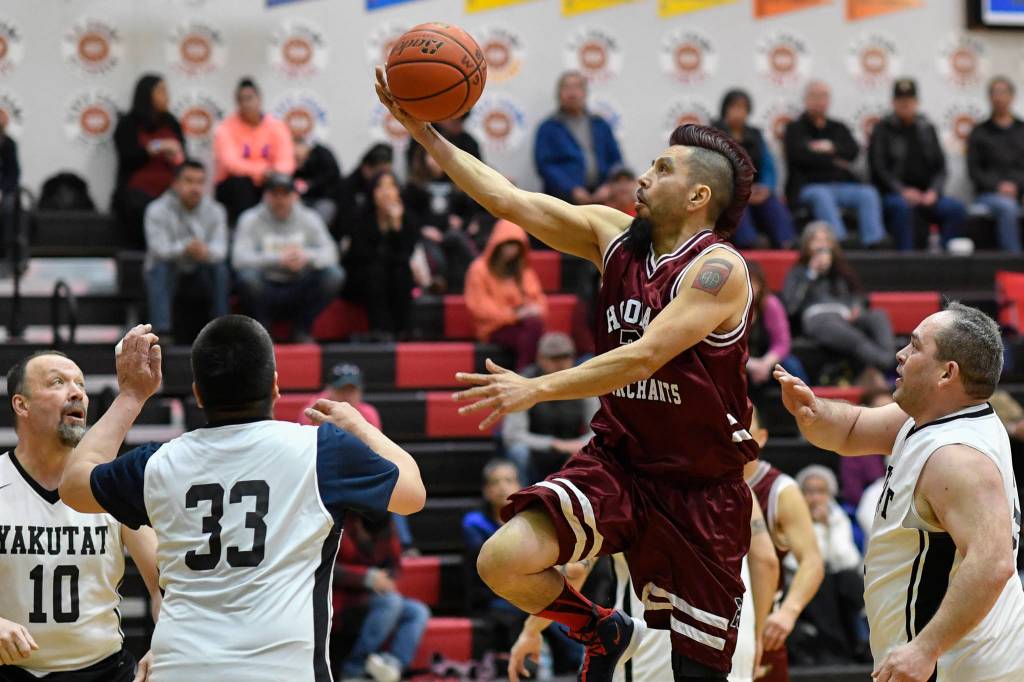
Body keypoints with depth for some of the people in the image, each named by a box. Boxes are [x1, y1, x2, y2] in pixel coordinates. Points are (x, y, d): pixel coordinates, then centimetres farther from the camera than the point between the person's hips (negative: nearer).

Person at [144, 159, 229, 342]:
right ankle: (161, 331, -39)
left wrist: (207, 251, -43)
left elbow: (220, 248, -17)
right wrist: (185, 248, -45)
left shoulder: (215, 211, -3)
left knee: (220, 268, -26)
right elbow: (159, 248, -25)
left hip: (200, 270, 2)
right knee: (159, 267, -33)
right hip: (170, 268, -2)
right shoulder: (157, 210, -11)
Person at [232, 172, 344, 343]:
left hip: (298, 295, 2)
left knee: (334, 274, -22)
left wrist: (307, 256, -31)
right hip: (265, 293, -2)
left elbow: (329, 253, -8)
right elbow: (239, 258, -20)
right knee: (247, 275, -35)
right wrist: (278, 259, -34)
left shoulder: (309, 218, 3)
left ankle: (301, 329, -3)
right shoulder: (251, 219, -6)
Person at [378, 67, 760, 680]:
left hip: (701, 490, -5)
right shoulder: (614, 235, 4)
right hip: (618, 461, 5)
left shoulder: (719, 269, -16)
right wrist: (427, 135, -2)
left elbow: (644, 357, -26)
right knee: (503, 562, -16)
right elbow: (507, 199, 4)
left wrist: (538, 389, -31)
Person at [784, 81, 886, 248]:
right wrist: (835, 162, -6)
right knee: (822, 196, -38)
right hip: (808, 186, -4)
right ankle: (839, 241, -55)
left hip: (841, 184, 4)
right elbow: (800, 156, -8)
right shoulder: (795, 128, 10)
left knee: (868, 194, -24)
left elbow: (853, 151, 6)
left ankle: (874, 242, -38)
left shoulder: (838, 128, 23)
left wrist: (832, 148, -11)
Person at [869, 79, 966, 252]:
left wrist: (933, 191, -6)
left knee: (957, 209, -22)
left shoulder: (926, 128, 17)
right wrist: (902, 191, -18)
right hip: (892, 194, -4)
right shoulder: (883, 129, 5)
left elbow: (940, 166, 13)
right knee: (901, 206, -39)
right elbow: (878, 168, -4)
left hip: (925, 194, 4)